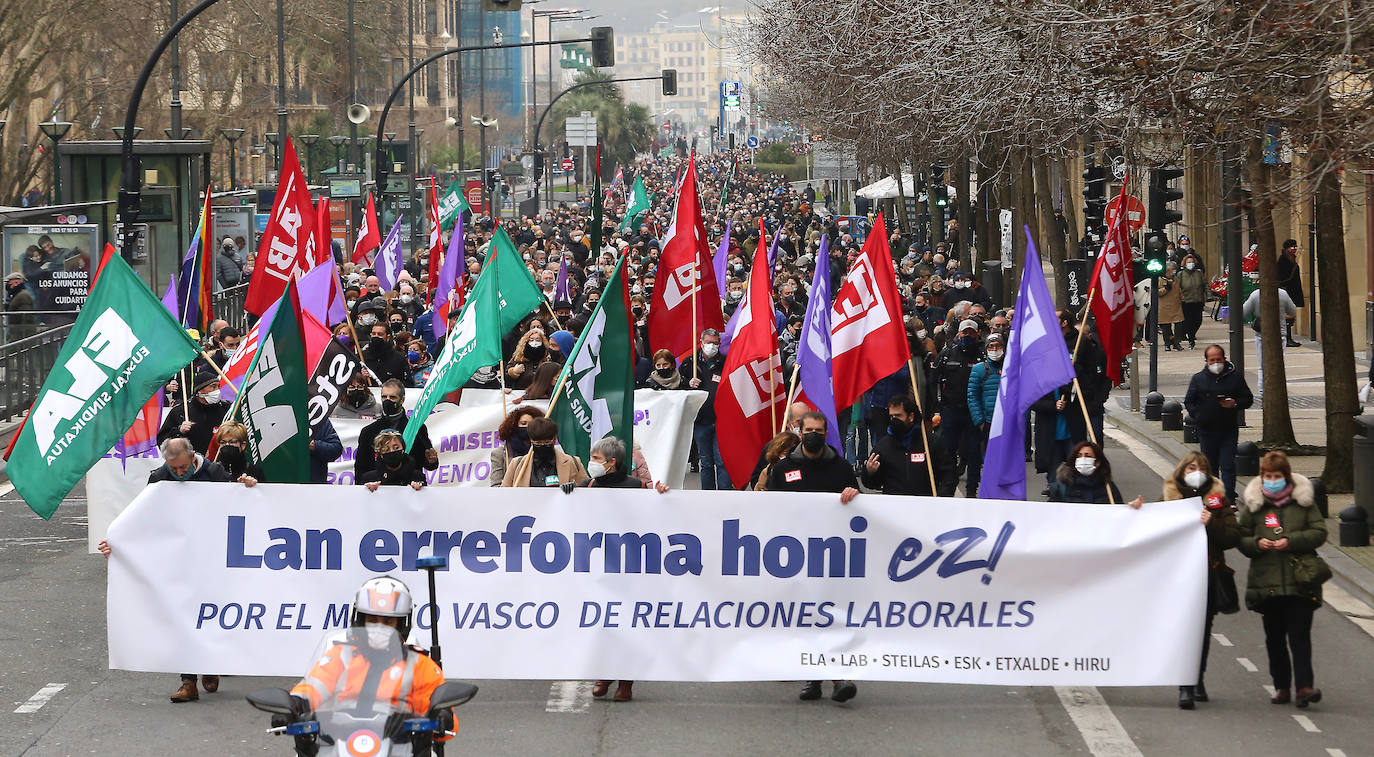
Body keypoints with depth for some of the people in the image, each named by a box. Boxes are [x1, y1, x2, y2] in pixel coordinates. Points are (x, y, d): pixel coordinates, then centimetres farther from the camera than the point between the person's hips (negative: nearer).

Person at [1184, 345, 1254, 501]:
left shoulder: (1235, 377, 4)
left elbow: (1248, 399, 7)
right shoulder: (1198, 378, 6)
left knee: (1228, 466, -8)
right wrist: (1198, 416, -7)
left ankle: (1229, 500, -9)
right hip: (1206, 431, 2)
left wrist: (1235, 404, -13)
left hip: (1229, 430, -2)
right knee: (1209, 467, 10)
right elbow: (1189, 402, 10)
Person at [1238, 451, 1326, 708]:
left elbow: (1319, 532, 2)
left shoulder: (1302, 501, 3)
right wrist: (1256, 544, -12)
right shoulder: (1253, 504, 6)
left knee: (1300, 635, -8)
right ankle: (1281, 685, 17)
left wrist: (1291, 541, -12)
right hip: (1266, 579, 2)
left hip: (1300, 580, -2)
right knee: (1274, 637, 7)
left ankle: (1304, 686, -12)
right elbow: (1241, 539, 10)